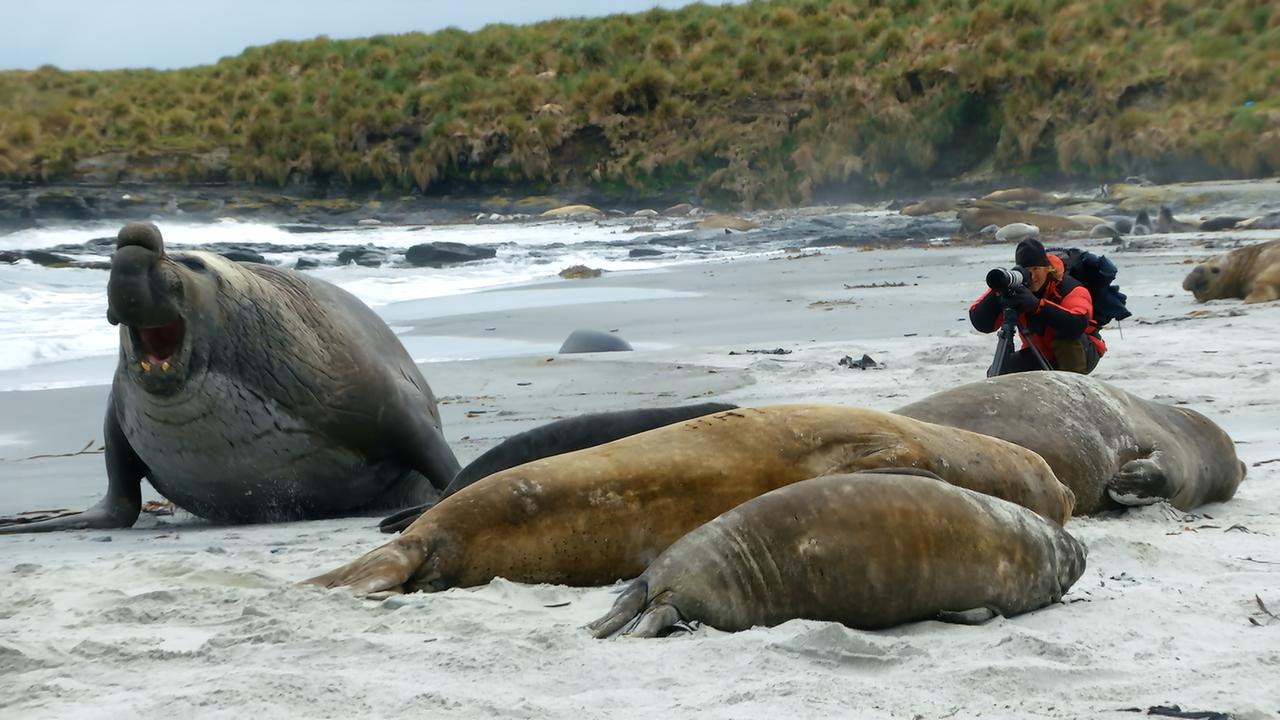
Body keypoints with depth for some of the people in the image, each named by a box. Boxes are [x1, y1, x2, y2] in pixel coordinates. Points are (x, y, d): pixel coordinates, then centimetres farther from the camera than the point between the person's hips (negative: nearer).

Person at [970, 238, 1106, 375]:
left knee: (1066, 334, -35)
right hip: (1040, 355, 5)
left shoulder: (1069, 288, -27)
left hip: (1082, 354, -5)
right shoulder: (1014, 286, -15)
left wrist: (1037, 304, -54)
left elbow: (1078, 324, -47)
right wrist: (996, 295, -40)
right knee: (999, 372, -13)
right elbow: (980, 324, -22)